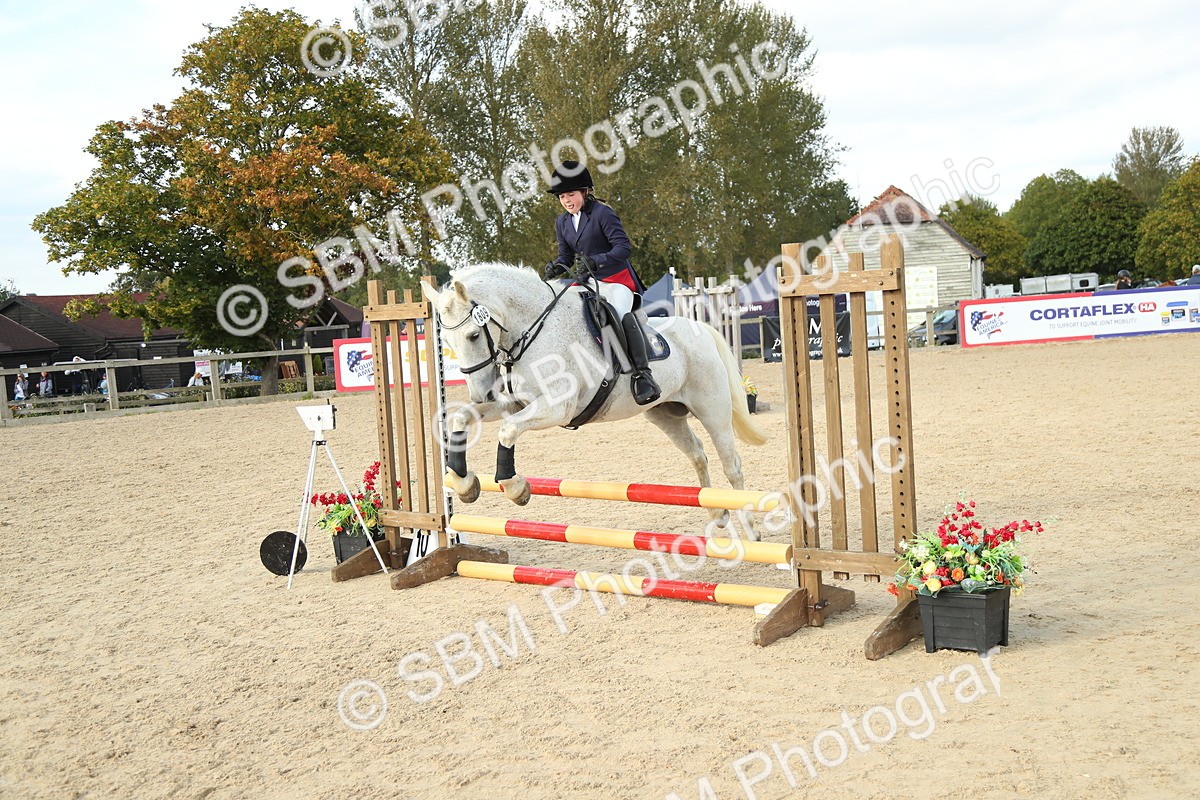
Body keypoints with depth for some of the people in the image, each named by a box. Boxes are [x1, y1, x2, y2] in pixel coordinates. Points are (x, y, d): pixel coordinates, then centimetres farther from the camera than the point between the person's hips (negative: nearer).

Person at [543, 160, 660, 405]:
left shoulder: (602, 213, -12)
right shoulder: (562, 222, 9)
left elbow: (623, 247, -19)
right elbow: (566, 255, 14)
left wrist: (597, 261, -33)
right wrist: (556, 267, -10)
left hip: (618, 279, -8)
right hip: (591, 283, 8)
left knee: (622, 314, -32)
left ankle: (643, 373, -29)